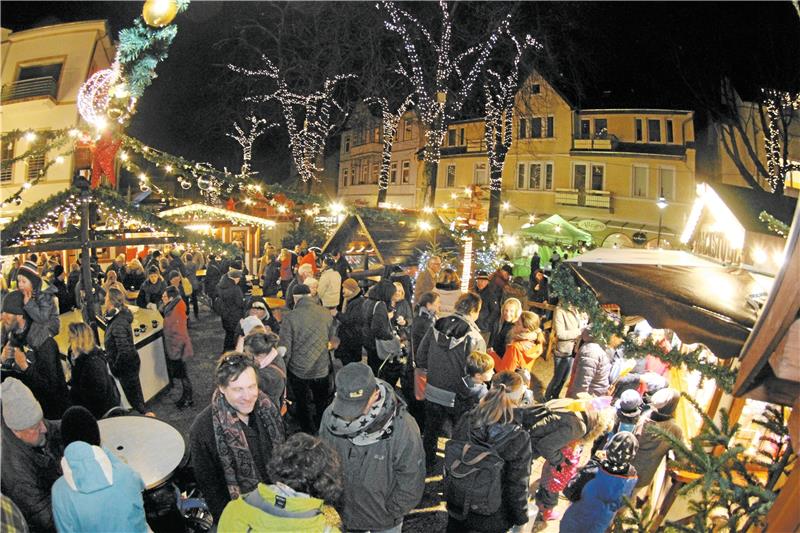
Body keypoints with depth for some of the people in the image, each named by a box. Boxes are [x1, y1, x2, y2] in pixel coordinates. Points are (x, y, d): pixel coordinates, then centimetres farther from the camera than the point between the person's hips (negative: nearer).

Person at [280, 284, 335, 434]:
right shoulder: (326, 314, -8)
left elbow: (285, 348, -16)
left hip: (298, 371, -3)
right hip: (322, 370, 3)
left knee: (303, 406, 18)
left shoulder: (290, 317, -19)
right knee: (322, 405, 23)